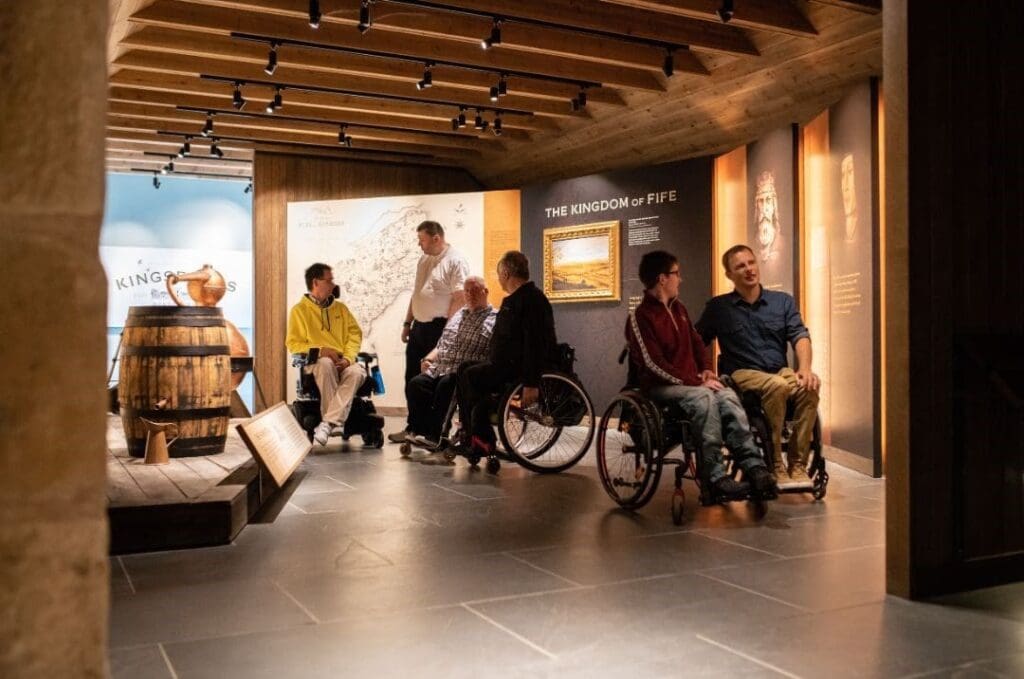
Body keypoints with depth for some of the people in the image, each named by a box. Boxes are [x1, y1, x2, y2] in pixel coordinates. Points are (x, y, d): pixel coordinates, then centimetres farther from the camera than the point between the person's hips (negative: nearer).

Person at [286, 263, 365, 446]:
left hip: (342, 362, 3)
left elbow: (354, 334, 12)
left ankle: (328, 424, -40)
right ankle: (335, 420, -34)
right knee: (326, 364, -40)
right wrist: (320, 350, -14)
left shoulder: (340, 308, 19)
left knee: (357, 372, -33)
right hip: (314, 362, -3)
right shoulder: (299, 310, 7)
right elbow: (293, 343, 1)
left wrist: (348, 358, -8)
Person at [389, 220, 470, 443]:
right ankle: (414, 427, 22)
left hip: (439, 329, -8)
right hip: (419, 327, 8)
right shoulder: (424, 261, 15)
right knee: (413, 379, 11)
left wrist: (447, 330, -20)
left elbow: (460, 298, -18)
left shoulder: (455, 261, -12)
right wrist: (407, 323, 18)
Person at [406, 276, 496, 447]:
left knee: (445, 384, -34)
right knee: (415, 384, -20)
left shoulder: (494, 320, 1)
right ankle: (421, 432, -17)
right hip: (439, 369, 6)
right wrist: (428, 359, 9)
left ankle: (434, 435, -25)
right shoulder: (459, 315, 25)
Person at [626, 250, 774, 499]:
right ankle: (715, 476, -35)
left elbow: (696, 342, 26)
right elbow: (654, 365, -16)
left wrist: (706, 370, 4)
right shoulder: (640, 317, -8)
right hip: (660, 386, -6)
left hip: (692, 381, 7)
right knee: (703, 398, -35)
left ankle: (753, 466, -33)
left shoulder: (679, 309, 18)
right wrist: (695, 382, -18)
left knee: (728, 396, -24)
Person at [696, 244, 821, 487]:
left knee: (808, 387, -31)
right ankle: (776, 467, -28)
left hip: (780, 371, 3)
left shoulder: (783, 301, 15)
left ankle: (798, 465, -23)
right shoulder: (718, 307, 10)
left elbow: (800, 336, 3)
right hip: (742, 374, -3)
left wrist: (805, 368, -16)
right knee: (777, 385, -36)